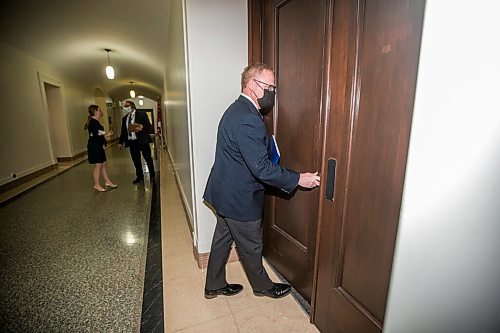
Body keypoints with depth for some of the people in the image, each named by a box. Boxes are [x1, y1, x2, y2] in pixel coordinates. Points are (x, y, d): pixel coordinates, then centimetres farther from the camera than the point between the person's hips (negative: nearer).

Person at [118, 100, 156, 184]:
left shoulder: (142, 115, -3)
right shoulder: (124, 118, 13)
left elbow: (150, 127, -8)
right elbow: (123, 131, 17)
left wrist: (142, 127, -27)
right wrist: (120, 142, 12)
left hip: (142, 141, -5)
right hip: (132, 142, 5)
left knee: (148, 159, 5)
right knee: (136, 161, 10)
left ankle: (152, 176, 21)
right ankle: (139, 177, 24)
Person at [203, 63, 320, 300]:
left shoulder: (237, 109, 7)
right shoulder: (248, 120, -27)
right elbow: (262, 168, -28)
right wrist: (298, 179, -21)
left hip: (225, 192, 10)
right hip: (240, 198, -10)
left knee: (222, 239, 22)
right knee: (251, 246, 14)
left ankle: (214, 285, 43)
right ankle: (263, 286, 41)